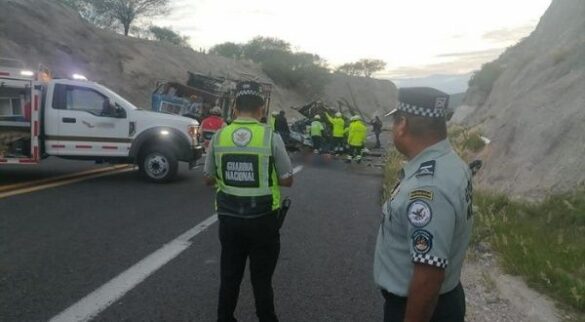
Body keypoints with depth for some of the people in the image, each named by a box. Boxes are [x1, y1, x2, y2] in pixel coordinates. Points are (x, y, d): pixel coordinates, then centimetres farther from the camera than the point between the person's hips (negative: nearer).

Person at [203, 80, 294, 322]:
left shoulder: (219, 136, -4)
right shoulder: (271, 137, -12)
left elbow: (209, 178, 4)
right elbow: (287, 180, -7)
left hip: (229, 217, 3)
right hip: (262, 218, -2)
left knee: (229, 274, 18)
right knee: (261, 277, 12)